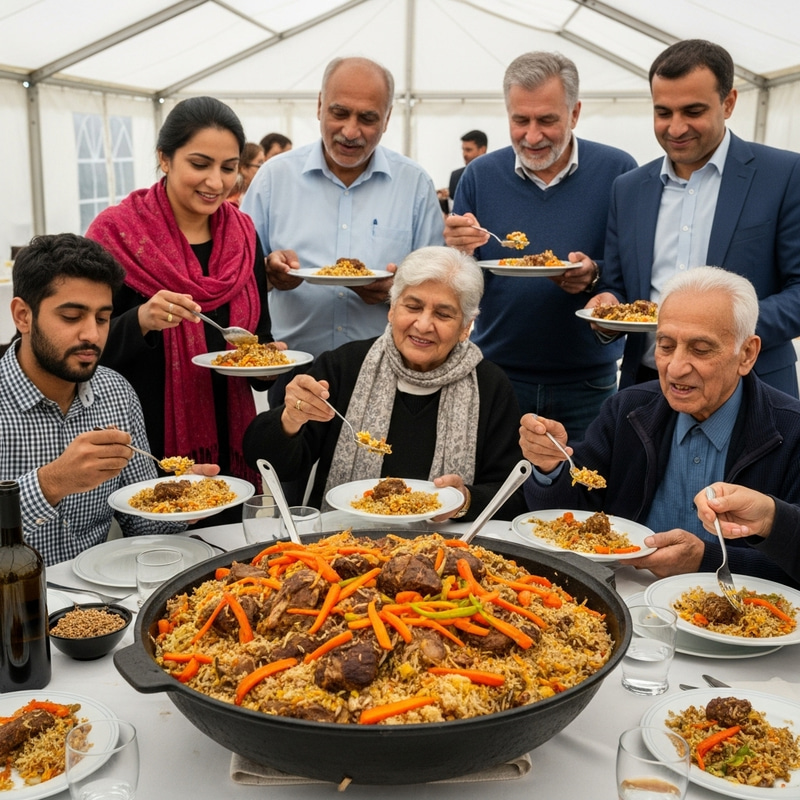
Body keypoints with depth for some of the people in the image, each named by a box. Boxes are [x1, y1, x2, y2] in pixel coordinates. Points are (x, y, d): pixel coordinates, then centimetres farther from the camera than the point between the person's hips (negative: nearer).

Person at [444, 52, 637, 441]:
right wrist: (457, 253, -19)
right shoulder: (480, 175, 0)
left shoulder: (616, 171, -6)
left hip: (586, 383, -1)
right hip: (496, 376, 1)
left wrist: (595, 274, -24)